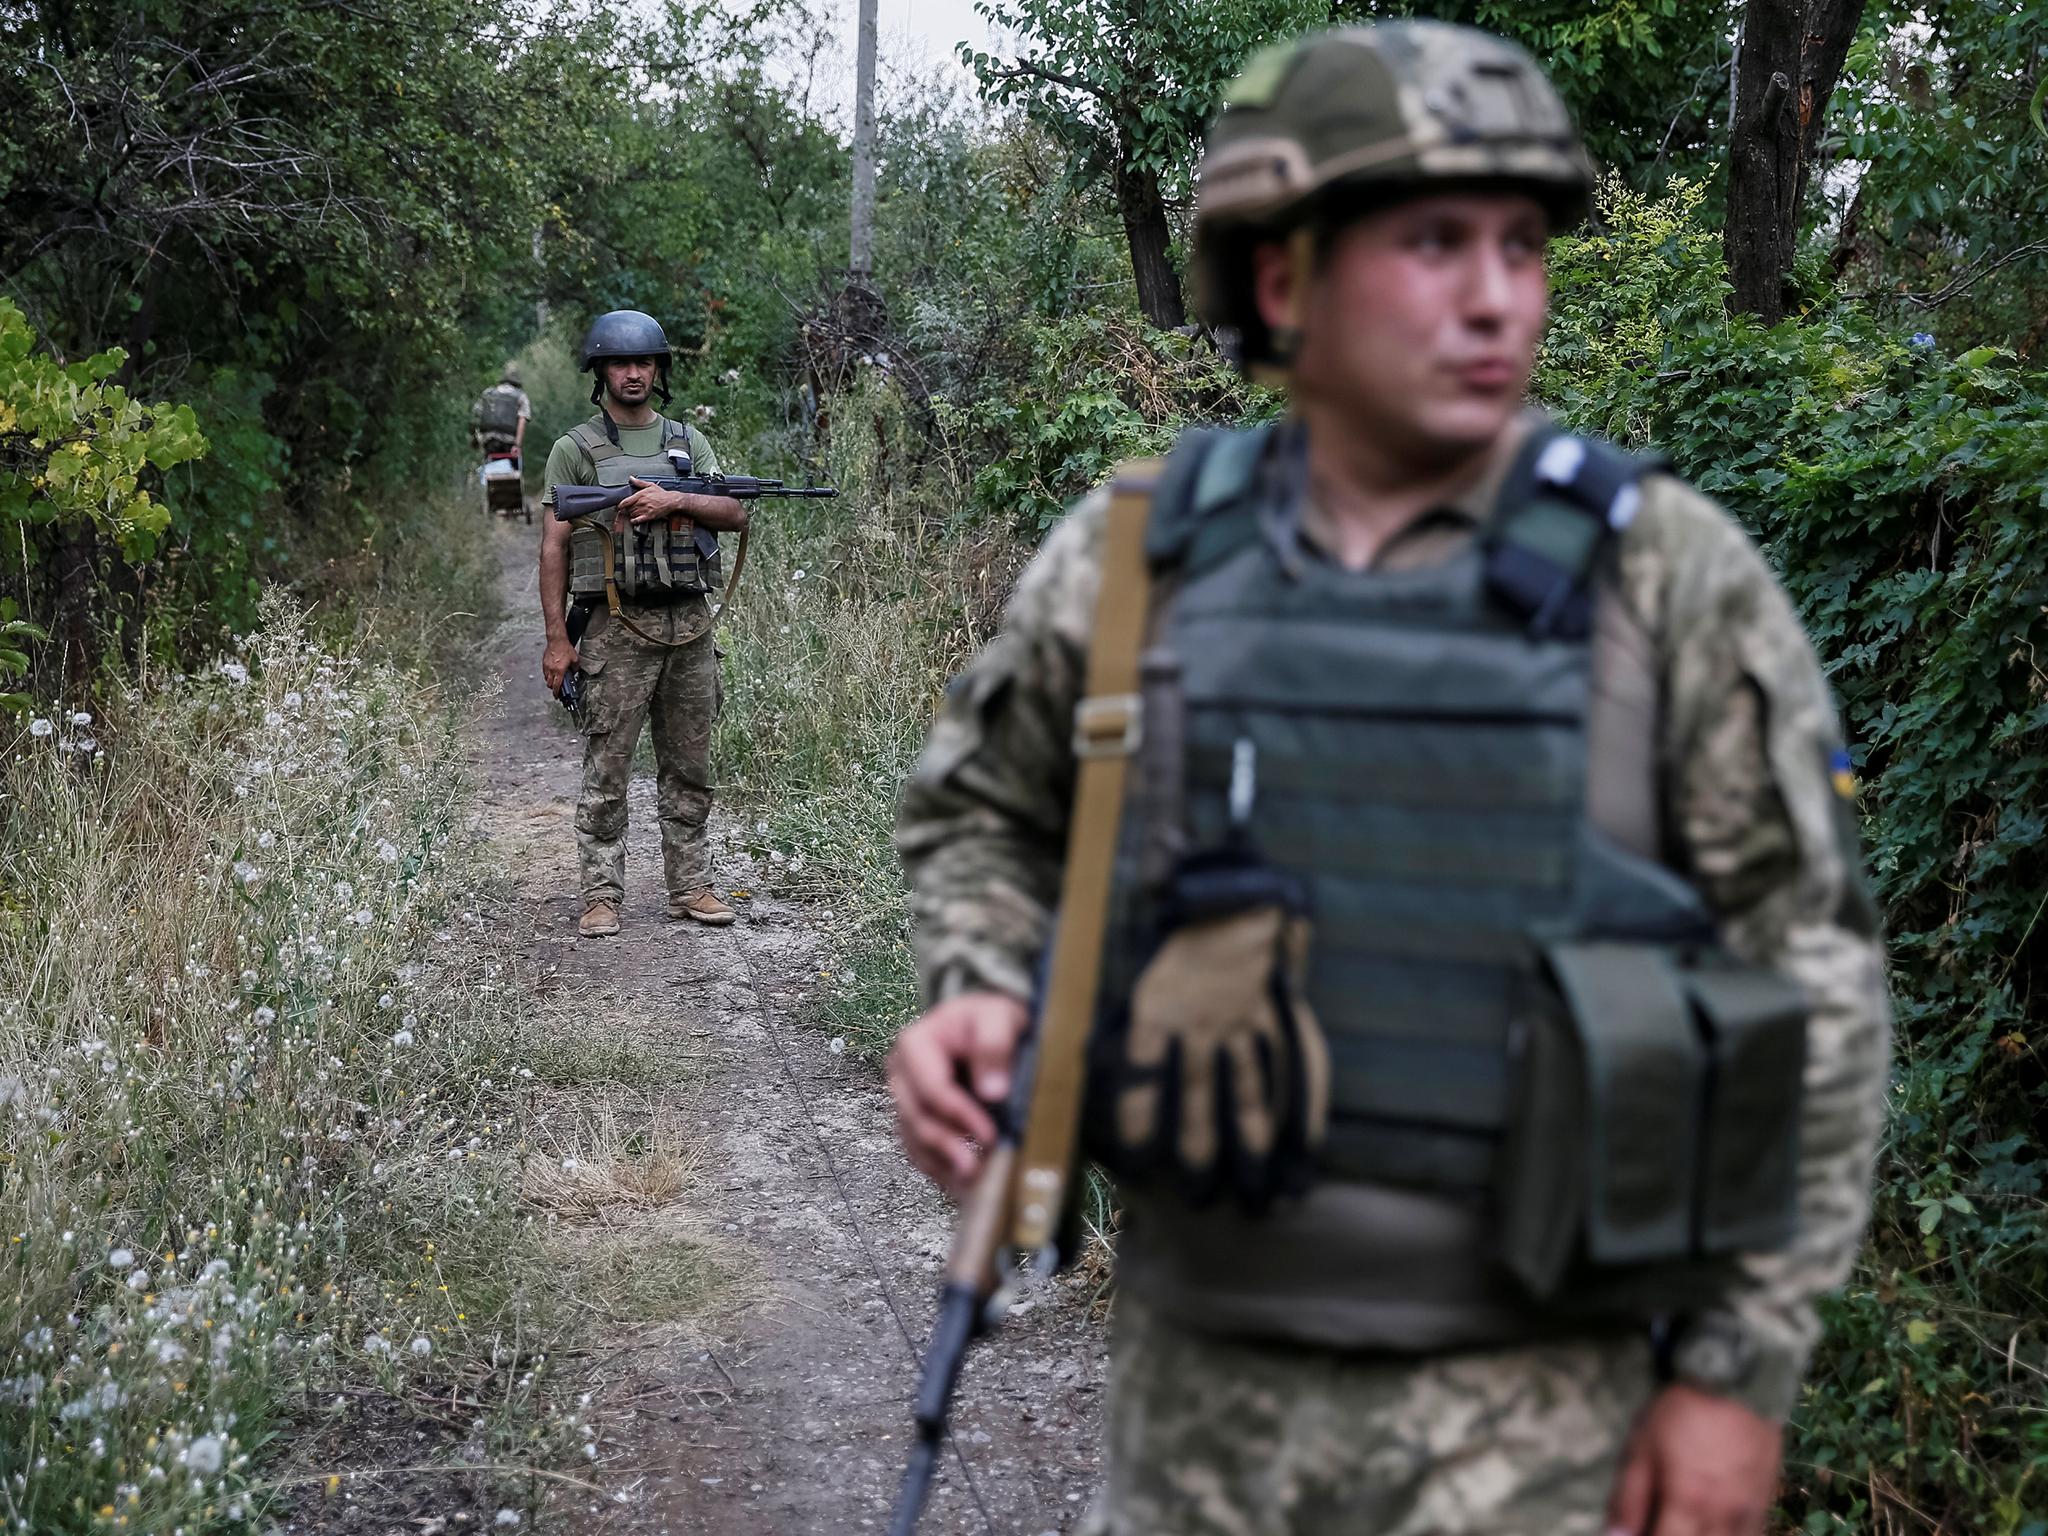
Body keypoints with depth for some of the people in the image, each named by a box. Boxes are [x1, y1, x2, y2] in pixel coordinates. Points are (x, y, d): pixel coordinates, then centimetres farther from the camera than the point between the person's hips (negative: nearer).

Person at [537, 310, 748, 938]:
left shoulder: (688, 442, 13)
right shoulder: (574, 450, 1)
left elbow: (735, 514, 4)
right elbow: (554, 547, -1)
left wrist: (675, 500, -14)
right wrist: (556, 639, -7)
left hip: (690, 626, 4)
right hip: (619, 628, -4)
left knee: (688, 769, 9)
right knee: (607, 773, -3)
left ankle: (690, 887, 17)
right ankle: (602, 896, 2)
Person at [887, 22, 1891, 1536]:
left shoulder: (1669, 576, -11)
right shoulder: (1140, 562, -3)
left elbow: (1809, 982, -6)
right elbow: (987, 813, 14)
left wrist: (1746, 1373, -9)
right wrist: (979, 1004, -7)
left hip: (1533, 1407, -3)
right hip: (1205, 1380, 3)